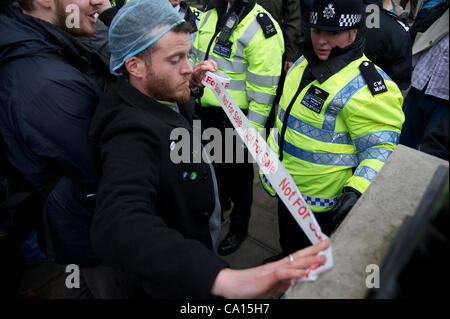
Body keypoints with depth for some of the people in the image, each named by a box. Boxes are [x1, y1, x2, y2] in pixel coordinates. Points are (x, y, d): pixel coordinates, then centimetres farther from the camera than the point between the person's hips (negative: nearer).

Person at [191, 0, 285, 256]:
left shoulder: (260, 28, -20)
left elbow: (263, 91, -20)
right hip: (204, 112, 8)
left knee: (237, 175, 11)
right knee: (212, 167, 24)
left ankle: (239, 230, 36)